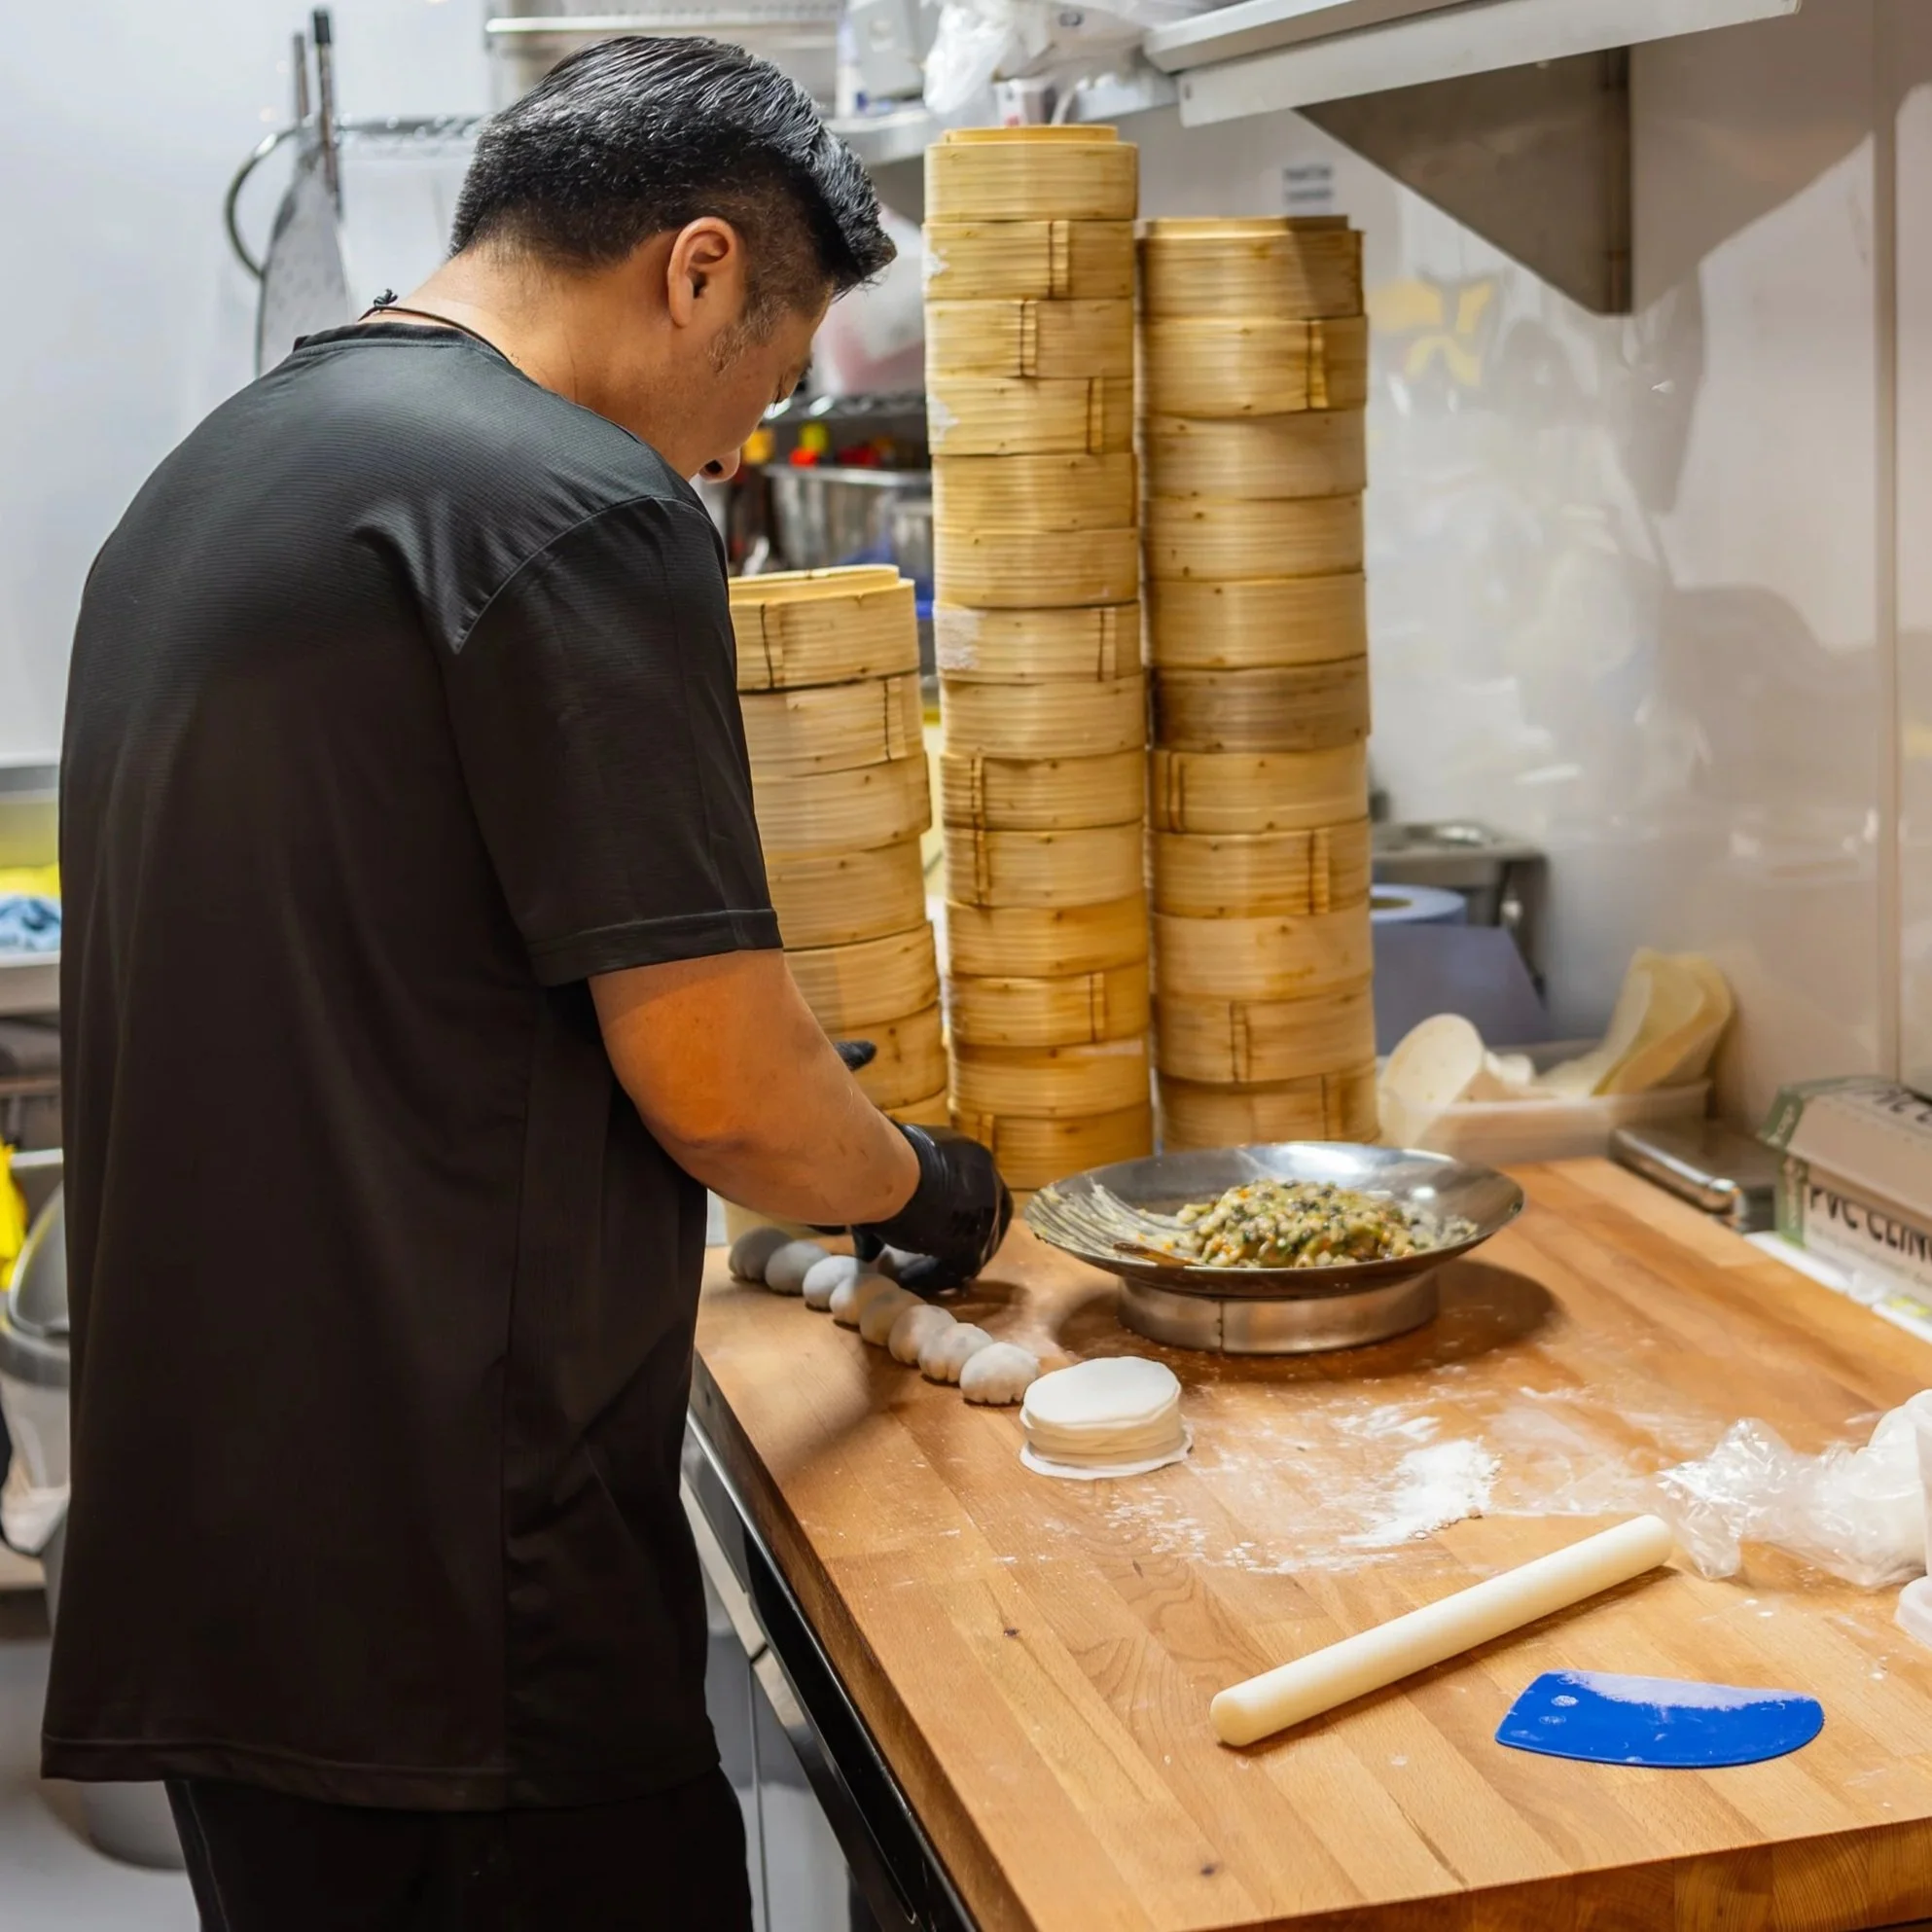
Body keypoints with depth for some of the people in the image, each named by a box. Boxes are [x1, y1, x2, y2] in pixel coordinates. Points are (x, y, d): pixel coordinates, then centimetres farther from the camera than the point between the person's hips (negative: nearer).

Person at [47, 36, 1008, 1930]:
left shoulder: (208, 478, 14)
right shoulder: (577, 509, -14)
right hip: (450, 1557, -9)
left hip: (196, 1538, 9)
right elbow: (721, 1088, -15)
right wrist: (926, 1190, 7)